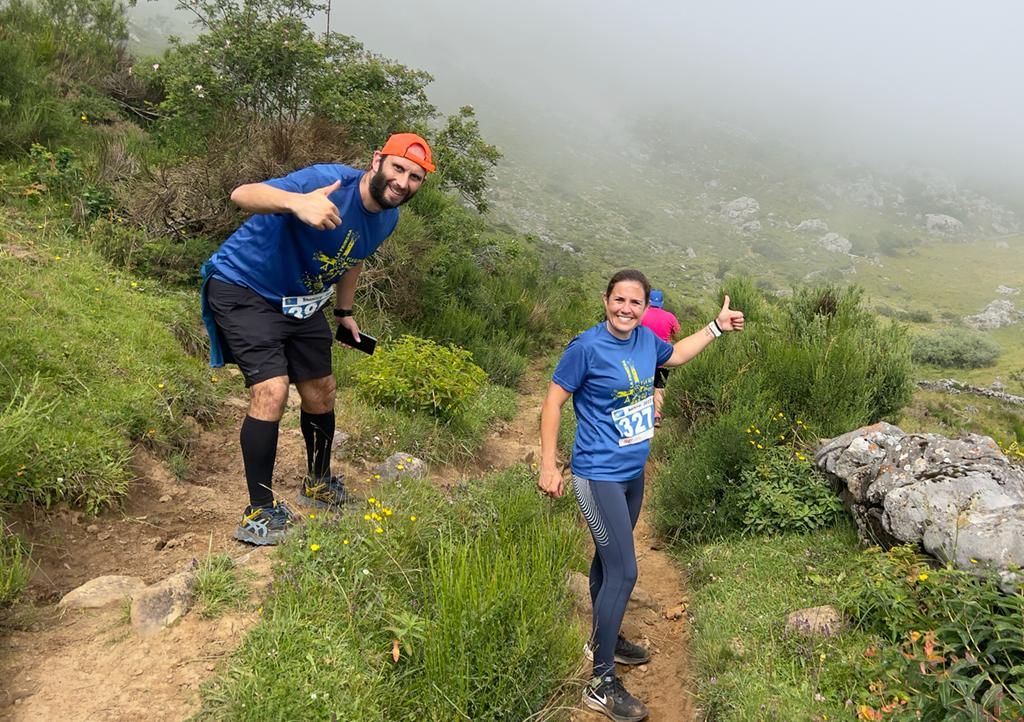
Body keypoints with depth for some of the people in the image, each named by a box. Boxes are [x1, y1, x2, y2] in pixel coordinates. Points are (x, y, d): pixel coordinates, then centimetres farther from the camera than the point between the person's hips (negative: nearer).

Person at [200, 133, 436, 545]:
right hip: (243, 288, -8)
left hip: (300, 301, 8)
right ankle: (260, 514, -6)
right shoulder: (330, 182, -29)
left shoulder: (387, 218, -4)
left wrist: (344, 312, 21)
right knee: (272, 391, -21)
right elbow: (242, 195, -43)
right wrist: (297, 202, -62)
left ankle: (319, 484, 37)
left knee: (321, 393, 13)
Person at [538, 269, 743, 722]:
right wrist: (548, 464, -16)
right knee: (624, 573, -10)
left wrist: (717, 327, 20)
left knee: (609, 559, 22)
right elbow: (553, 401, -13)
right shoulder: (587, 347, -20)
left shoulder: (646, 339, 0)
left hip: (633, 473, 7)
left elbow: (674, 356, 23)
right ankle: (602, 684, 3)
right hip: (599, 477, -7)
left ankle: (603, 639, 42)